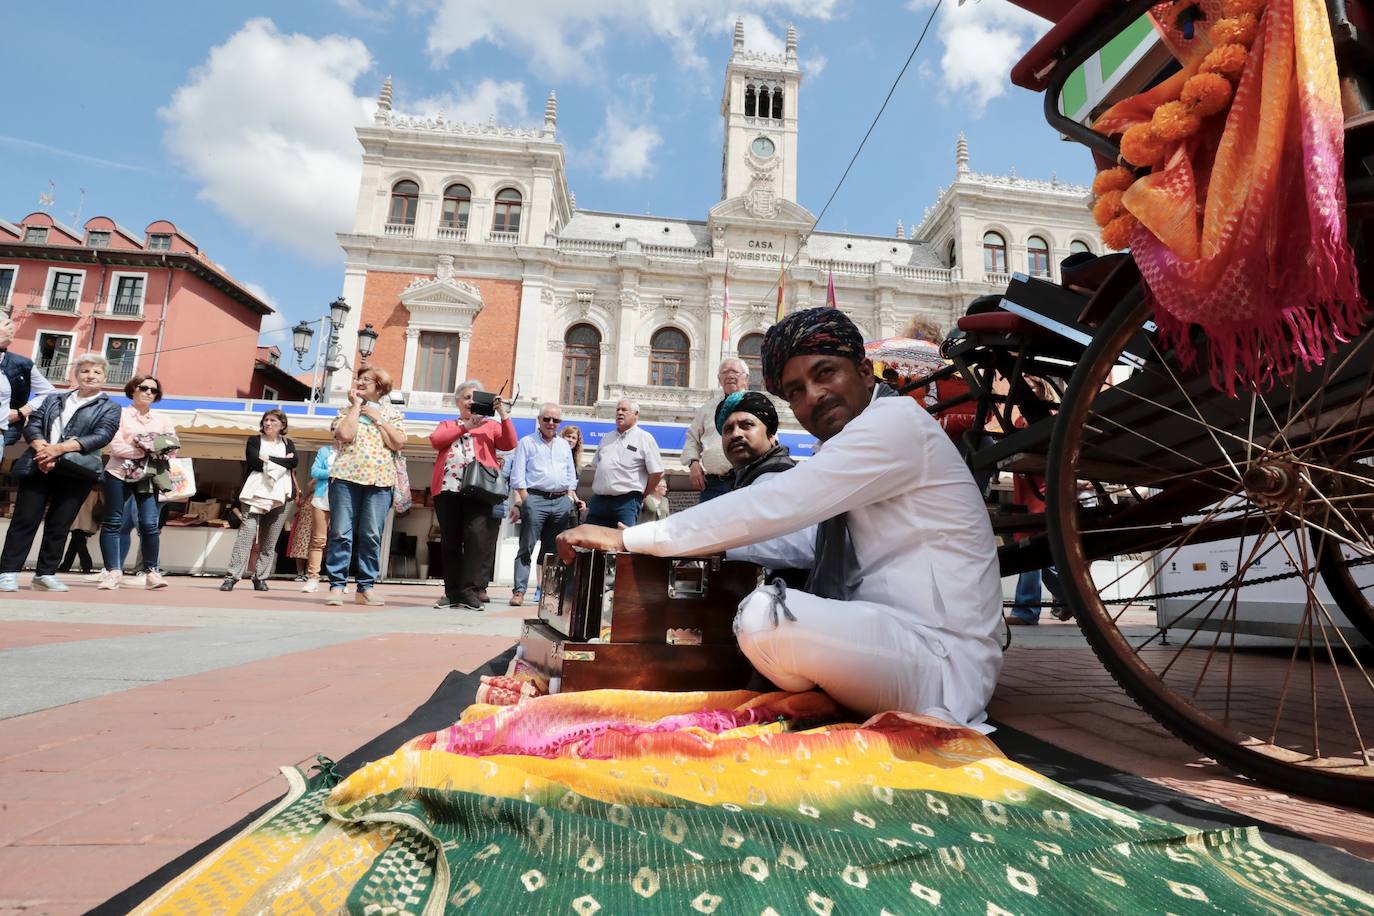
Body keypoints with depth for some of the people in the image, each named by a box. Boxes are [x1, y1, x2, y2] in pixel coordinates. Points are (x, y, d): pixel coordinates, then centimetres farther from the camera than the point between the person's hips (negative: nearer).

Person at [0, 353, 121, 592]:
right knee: (25, 519, -1)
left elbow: (102, 436, -6)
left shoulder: (109, 408, 9)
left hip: (76, 472, -2)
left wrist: (59, 448, -17)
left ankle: (46, 574, 9)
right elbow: (32, 425, 8)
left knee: (59, 525, 1)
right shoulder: (53, 400, 19)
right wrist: (42, 448, -14)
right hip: (38, 467, 2)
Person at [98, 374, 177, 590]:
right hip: (118, 474, -1)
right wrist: (147, 451, -11)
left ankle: (152, 572, -3)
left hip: (148, 477, 1)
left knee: (150, 524, -8)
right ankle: (113, 572, 2)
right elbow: (116, 447, -9)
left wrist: (157, 453, -12)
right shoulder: (120, 414, 2)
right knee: (114, 522, -1)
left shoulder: (162, 419, 12)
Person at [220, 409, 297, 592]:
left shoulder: (288, 444, 18)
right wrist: (282, 462, -5)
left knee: (270, 540, 1)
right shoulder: (254, 441, 14)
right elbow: (255, 462, -5)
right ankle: (232, 576, -13)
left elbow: (294, 462, -2)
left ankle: (260, 578, 6)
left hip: (279, 496, 2)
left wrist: (269, 459, -7)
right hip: (256, 494, -2)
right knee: (246, 533, -13)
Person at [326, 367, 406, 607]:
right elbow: (345, 435, -8)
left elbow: (398, 443, -3)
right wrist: (356, 406, 0)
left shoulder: (393, 414, 13)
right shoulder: (347, 409, 13)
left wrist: (377, 417, -2)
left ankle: (366, 588, 5)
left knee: (371, 535, -1)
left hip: (380, 481, 0)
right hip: (346, 477, 0)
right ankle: (337, 586, 3)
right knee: (341, 533, -3)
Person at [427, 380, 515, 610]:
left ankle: (470, 591, -13)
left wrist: (503, 414, -4)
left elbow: (510, 444, 2)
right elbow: (435, 440, 3)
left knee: (476, 536, -15)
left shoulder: (490, 425, 20)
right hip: (447, 488, 3)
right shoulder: (446, 425, 26)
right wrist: (466, 426, -4)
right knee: (449, 540, 3)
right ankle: (452, 592, 10)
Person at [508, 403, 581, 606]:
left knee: (553, 549, 7)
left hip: (562, 500, 4)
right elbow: (518, 477, 0)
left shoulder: (565, 445, 20)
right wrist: (526, 502, -9)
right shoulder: (527, 443, 6)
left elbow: (571, 477, 21)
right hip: (535, 498, -4)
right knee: (526, 547, -6)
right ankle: (519, 590, -4)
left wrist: (571, 500, 8)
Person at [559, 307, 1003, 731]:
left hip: (944, 660, -9)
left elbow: (771, 506, -24)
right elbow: (811, 546, 14)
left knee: (764, 616, -31)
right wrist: (715, 546, 3)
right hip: (888, 635, 9)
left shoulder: (895, 420, -15)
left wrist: (629, 538, -19)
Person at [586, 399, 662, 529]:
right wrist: (596, 488, 15)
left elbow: (656, 472, -6)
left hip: (627, 502, -6)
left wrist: (642, 495, 0)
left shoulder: (645, 438, -1)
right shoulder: (606, 438, 19)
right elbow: (595, 467, 26)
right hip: (599, 500, 6)